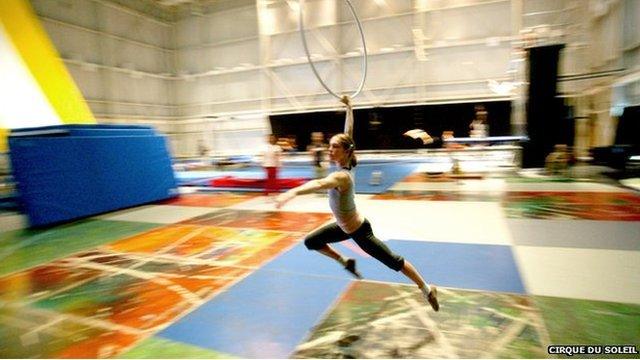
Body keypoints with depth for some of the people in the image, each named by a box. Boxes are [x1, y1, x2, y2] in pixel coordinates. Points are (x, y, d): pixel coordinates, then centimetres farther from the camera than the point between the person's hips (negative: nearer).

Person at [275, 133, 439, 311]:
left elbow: (319, 184, -57)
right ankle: (346, 262, 29)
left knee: (393, 261, 8)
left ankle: (427, 289, 30)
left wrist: (292, 192, -70)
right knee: (311, 241, 11)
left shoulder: (341, 176, -37)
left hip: (358, 230, -9)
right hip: (345, 226, 9)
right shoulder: (343, 168, -10)